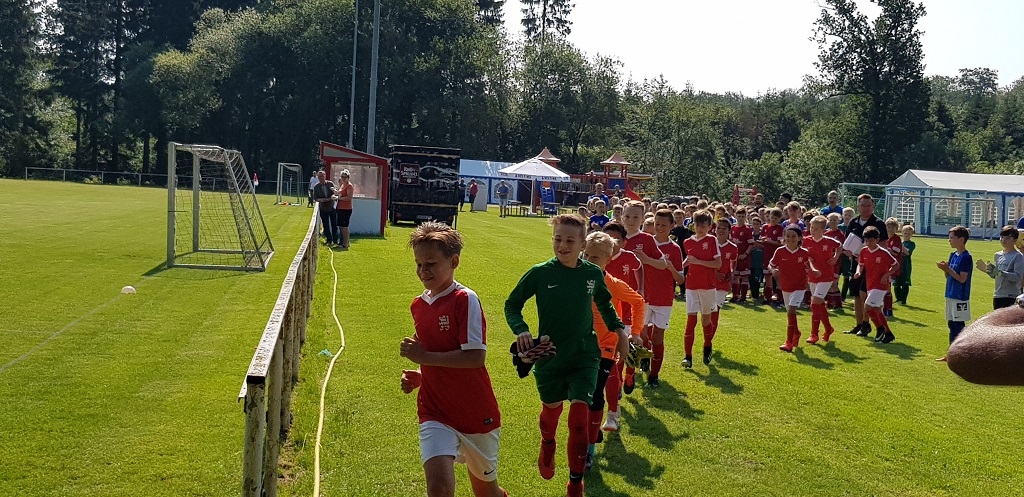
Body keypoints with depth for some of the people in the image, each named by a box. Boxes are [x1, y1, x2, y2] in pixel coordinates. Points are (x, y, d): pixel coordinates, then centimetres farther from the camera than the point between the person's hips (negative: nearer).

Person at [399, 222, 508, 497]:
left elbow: (476, 357, -23)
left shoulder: (465, 300, -15)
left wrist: (424, 356, -20)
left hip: (476, 412, -4)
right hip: (435, 411, 4)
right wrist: (418, 377, 2)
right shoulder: (419, 305, 6)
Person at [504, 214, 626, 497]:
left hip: (584, 356, 0)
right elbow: (512, 305, -4)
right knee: (551, 408, 21)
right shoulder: (540, 273, -14)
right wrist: (521, 331, -20)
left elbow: (604, 304, 15)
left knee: (580, 417, -12)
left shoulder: (593, 273, -6)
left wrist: (620, 332, 10)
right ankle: (547, 445, 57)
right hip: (549, 355, 0)